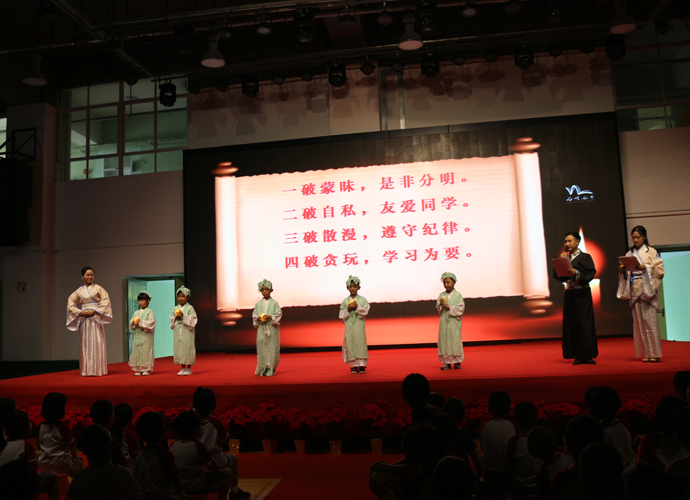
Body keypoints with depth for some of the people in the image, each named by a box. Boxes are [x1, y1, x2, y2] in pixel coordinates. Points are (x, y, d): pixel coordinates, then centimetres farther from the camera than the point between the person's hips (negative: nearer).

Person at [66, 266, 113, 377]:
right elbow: (70, 302, 9)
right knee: (85, 344, 3)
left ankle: (98, 369, -2)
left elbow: (106, 301, -5)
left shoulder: (98, 288, 3)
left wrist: (94, 311, -13)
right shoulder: (79, 291, 11)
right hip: (84, 320, 3)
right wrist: (79, 312, -4)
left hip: (96, 319, -3)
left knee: (96, 343, -5)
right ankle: (86, 370, 8)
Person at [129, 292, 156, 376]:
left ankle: (147, 369, 1)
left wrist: (140, 322, -16)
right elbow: (131, 324, 15)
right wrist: (133, 323, -7)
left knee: (146, 352, -5)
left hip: (146, 335, -6)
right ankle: (138, 369, 11)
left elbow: (151, 322, -12)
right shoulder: (136, 312, 16)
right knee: (137, 351, 5)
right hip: (137, 335, 6)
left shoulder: (149, 312, -2)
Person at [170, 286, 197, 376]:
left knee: (187, 348, -5)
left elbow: (193, 320, -9)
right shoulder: (175, 308, 13)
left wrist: (183, 316, -17)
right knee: (178, 348, 5)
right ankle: (182, 368, 14)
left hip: (187, 332, -5)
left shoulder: (190, 308, -2)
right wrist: (176, 318, -6)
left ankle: (189, 368, 4)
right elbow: (171, 320, 15)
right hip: (177, 332, 5)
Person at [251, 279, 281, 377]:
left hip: (272, 329, -2)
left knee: (272, 348, -2)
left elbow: (279, 314, -2)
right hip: (261, 329, 2)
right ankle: (263, 369, 9)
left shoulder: (274, 303, 2)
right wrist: (258, 318, -9)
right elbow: (254, 315, 11)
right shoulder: (258, 304, 10)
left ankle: (271, 369, 8)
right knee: (262, 348, 0)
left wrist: (269, 317, -15)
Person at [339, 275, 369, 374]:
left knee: (360, 343, -5)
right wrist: (348, 310, -9)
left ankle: (362, 365, 3)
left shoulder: (362, 299, 5)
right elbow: (341, 315, 6)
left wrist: (357, 307, -14)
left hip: (359, 325, -1)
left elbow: (365, 311, -4)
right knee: (350, 343, -2)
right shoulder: (345, 301, 8)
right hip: (349, 326, 1)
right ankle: (354, 366, 5)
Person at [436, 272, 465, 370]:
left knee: (455, 340, -2)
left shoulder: (458, 295, -1)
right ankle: (446, 362, 7)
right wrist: (440, 304, -10)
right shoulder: (442, 295, 10)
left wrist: (449, 308, -12)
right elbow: (438, 308, 10)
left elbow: (460, 309, -6)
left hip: (454, 321, -3)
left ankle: (457, 361, 10)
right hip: (444, 321, 4)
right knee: (444, 340, 1)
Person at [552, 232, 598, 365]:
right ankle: (578, 355, 7)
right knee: (572, 324, 2)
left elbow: (591, 274, -9)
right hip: (569, 293, 4)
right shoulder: (564, 257, 13)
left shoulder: (585, 257, 1)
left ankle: (588, 355, 4)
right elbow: (556, 275, 5)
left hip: (582, 294, -4)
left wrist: (576, 273, -21)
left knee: (585, 323, -4)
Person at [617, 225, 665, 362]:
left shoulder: (651, 252, 2)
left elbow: (660, 270, -5)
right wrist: (622, 271, -6)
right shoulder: (629, 254, 15)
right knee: (639, 321, 3)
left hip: (647, 289, -4)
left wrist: (646, 268, -19)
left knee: (650, 320, -8)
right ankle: (646, 353, 8)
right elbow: (627, 274, 15)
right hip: (635, 291, 5)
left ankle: (654, 353, -2)